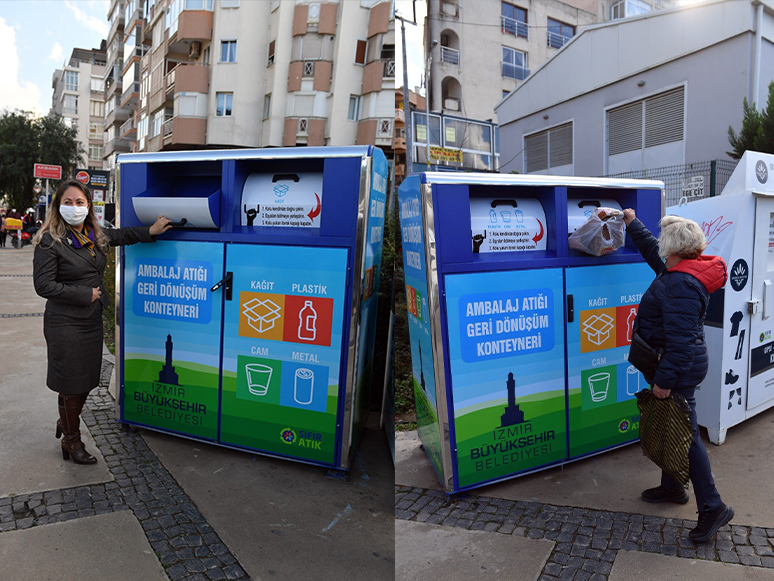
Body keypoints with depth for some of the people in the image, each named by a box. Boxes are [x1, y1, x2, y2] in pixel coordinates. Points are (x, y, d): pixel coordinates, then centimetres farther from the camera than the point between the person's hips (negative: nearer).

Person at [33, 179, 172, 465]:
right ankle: (71, 441, 24)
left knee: (87, 380, 16)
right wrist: (85, 295, -15)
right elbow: (43, 285, -15)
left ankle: (66, 422, 41)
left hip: (93, 320, 6)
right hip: (65, 323, -6)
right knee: (71, 384, 5)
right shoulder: (49, 241, -13)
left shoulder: (96, 235, 5)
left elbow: (122, 235, 25)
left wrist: (151, 231, 12)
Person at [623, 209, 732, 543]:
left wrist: (664, 380, -25)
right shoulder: (677, 271, 6)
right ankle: (672, 488, 36)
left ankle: (712, 507, 8)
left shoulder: (681, 284, -25)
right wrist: (632, 223, 35)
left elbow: (680, 340, -28)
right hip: (682, 364, 11)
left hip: (679, 368, -11)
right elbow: (652, 251, 27)